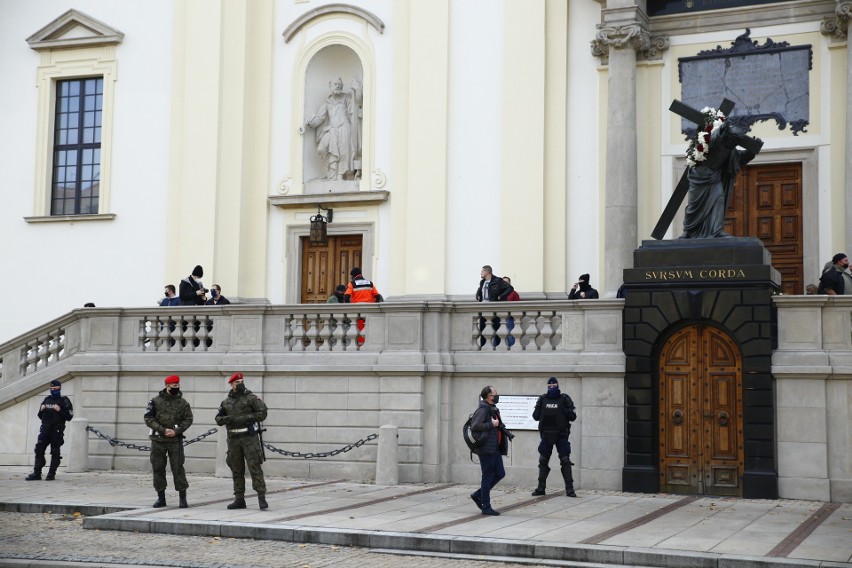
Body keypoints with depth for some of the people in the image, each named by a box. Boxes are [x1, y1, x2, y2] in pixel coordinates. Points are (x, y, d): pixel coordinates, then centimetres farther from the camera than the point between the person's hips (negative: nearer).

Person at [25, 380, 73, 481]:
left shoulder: (64, 401, 2)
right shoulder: (46, 400, 18)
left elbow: (69, 416, -5)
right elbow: (40, 416, 24)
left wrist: (60, 410, -17)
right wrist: (41, 410, 4)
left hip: (57, 430, -5)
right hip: (45, 428, 5)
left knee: (55, 452, -3)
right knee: (39, 449, -1)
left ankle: (51, 474, 1)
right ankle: (36, 473, 1)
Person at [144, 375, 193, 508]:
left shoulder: (182, 402, 5)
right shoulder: (155, 401, 2)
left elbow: (188, 419, 3)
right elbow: (148, 418, -4)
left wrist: (176, 431, -12)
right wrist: (163, 430, -14)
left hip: (175, 440, -1)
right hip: (158, 440, 1)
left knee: (178, 468, -3)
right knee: (158, 468, 5)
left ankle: (182, 498, 2)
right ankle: (161, 498, 15)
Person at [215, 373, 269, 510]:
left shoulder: (251, 398, 0)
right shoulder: (226, 402, 14)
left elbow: (262, 413, -6)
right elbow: (218, 419, 15)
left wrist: (246, 418, -16)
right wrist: (227, 419, -7)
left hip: (249, 438, -5)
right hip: (233, 438, 5)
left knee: (254, 467, -11)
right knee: (236, 470, 8)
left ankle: (261, 497, -11)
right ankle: (239, 499, 14)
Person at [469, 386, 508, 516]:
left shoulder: (493, 409, 15)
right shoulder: (483, 409, -14)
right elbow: (474, 426, -23)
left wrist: (500, 426, 11)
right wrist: (491, 424, -19)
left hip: (495, 449, 9)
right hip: (486, 448, -9)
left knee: (500, 473, 11)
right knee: (488, 477, -2)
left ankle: (478, 495, 22)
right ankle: (486, 507, 6)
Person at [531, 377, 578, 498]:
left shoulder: (564, 399, -3)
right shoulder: (542, 399, 5)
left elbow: (573, 416, -3)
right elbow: (535, 416, 10)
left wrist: (564, 411, -17)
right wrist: (538, 412, -9)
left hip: (561, 435, -3)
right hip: (546, 434, 3)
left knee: (565, 461, -5)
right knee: (543, 461, 8)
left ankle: (569, 489, -2)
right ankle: (540, 488, 16)